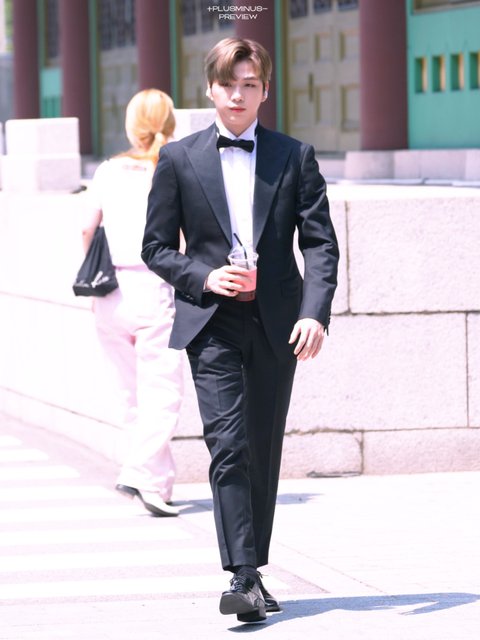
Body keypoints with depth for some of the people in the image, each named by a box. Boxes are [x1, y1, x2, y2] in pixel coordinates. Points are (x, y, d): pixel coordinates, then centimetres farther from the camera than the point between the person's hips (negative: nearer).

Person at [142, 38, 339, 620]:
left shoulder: (295, 157, 7)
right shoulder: (178, 160, 5)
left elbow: (320, 243, 2)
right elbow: (156, 247, 7)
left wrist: (316, 312, -12)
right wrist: (204, 277, -10)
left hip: (276, 325, 2)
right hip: (211, 323, -2)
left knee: (264, 452, 7)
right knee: (229, 445, -14)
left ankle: (252, 575, 17)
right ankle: (241, 577, -19)